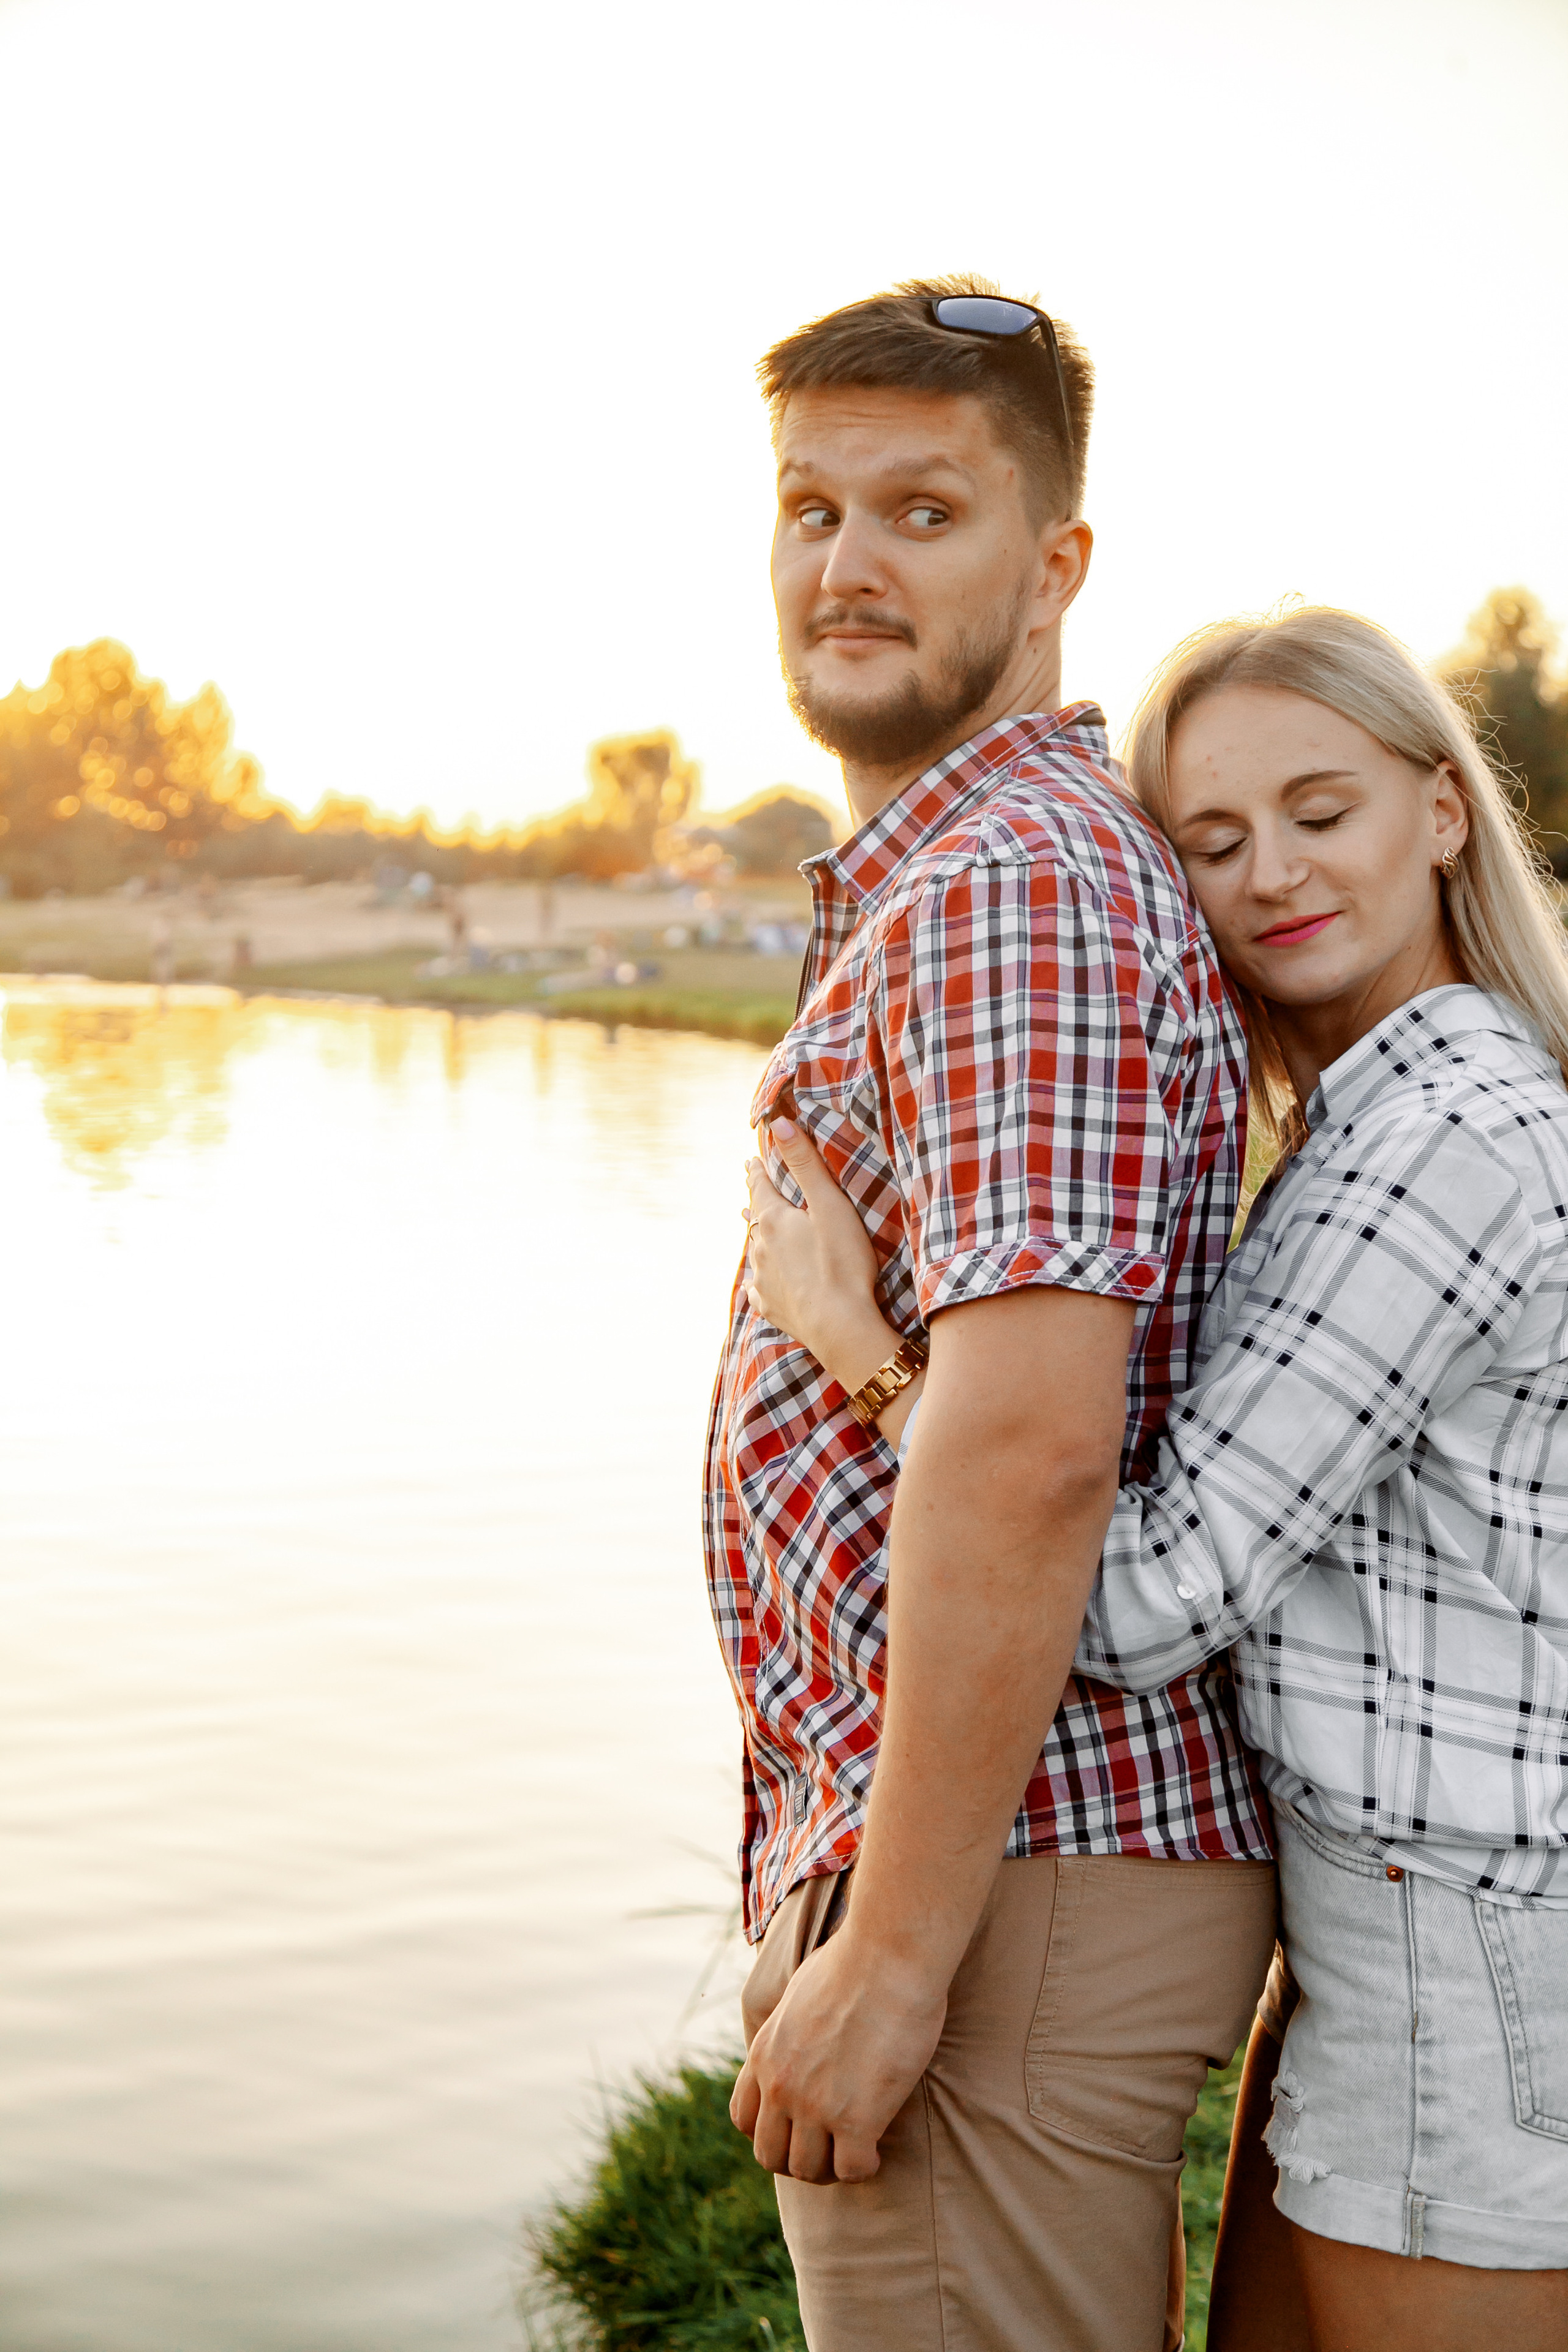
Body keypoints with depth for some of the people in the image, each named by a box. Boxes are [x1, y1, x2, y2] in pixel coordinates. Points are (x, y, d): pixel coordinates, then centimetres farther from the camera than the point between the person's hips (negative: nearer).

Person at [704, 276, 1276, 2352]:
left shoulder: (1010, 883, -16)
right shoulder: (930, 884, 18)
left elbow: (1027, 1449, -26)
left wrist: (889, 1952, -22)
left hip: (1001, 1882, -10)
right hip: (1066, 1843, 10)